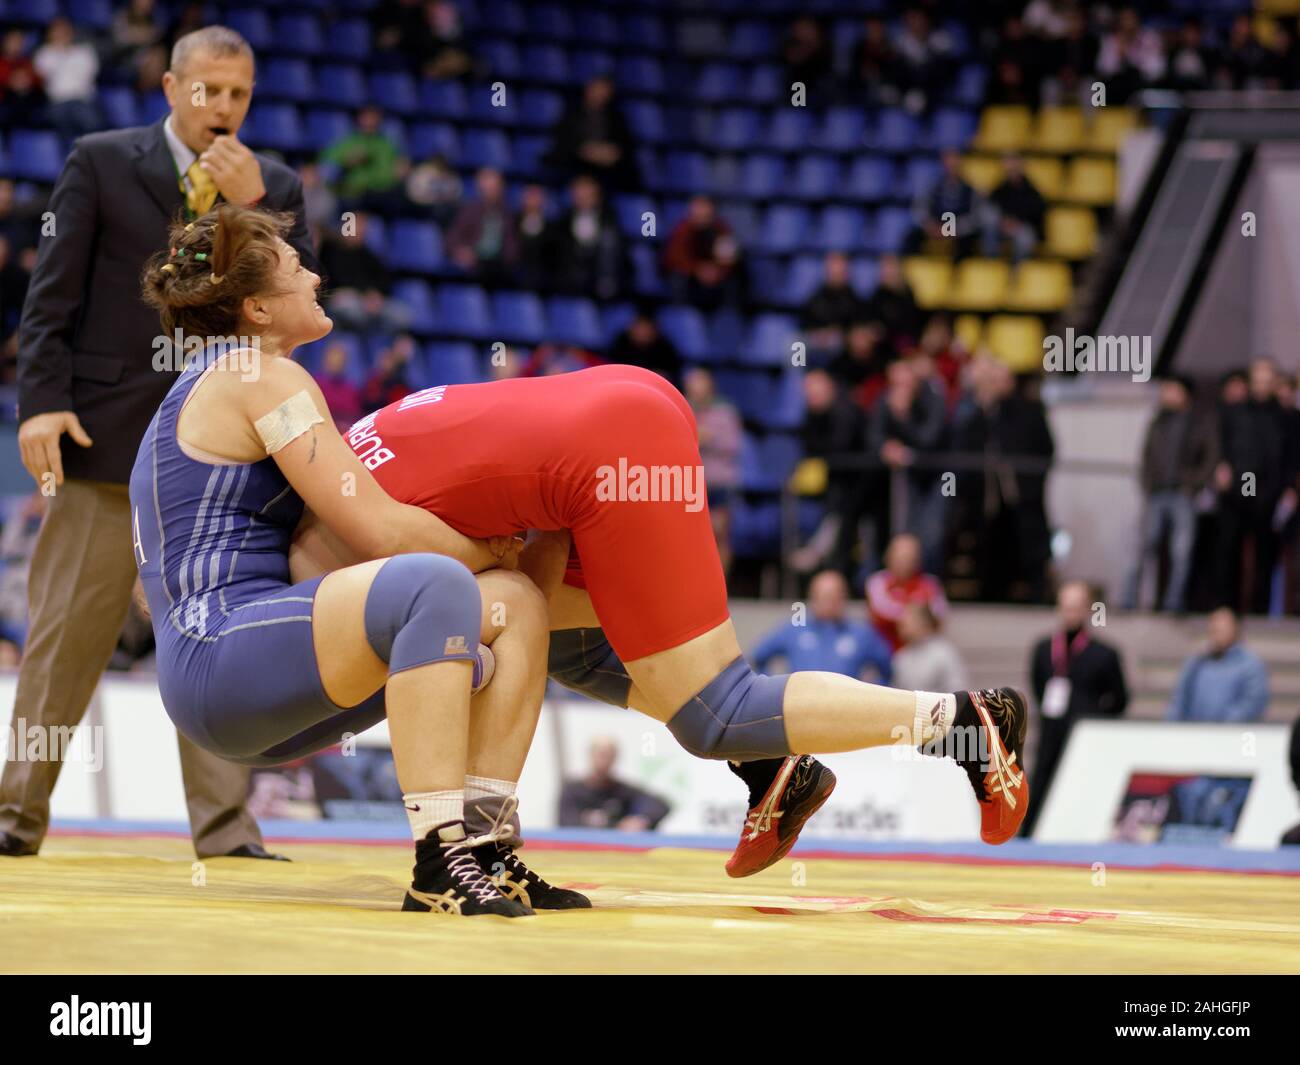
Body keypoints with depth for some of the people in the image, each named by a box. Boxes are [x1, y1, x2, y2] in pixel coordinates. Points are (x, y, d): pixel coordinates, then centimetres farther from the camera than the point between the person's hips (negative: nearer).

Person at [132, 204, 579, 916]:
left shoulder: (212, 382, 26)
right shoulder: (262, 377, -5)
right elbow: (380, 532, -13)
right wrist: (489, 552, 4)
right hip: (220, 656, -11)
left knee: (515, 604, 7)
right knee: (436, 582, -35)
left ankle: (482, 850, -5)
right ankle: (438, 858, -40)